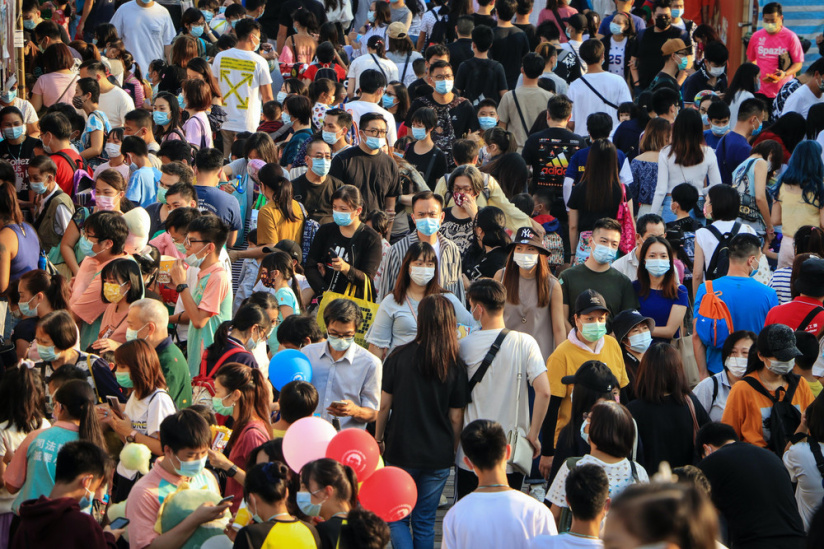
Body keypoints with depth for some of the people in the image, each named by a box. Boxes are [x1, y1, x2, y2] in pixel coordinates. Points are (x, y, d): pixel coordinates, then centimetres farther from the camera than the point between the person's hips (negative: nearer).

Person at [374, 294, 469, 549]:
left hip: (401, 452, -2)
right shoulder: (456, 365, -6)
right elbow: (456, 418, -2)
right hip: (439, 455, 2)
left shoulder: (399, 356, -9)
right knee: (425, 521, 13)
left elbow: (384, 405, -4)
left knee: (397, 518, 9)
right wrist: (452, 450, 13)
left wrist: (378, 438, 11)